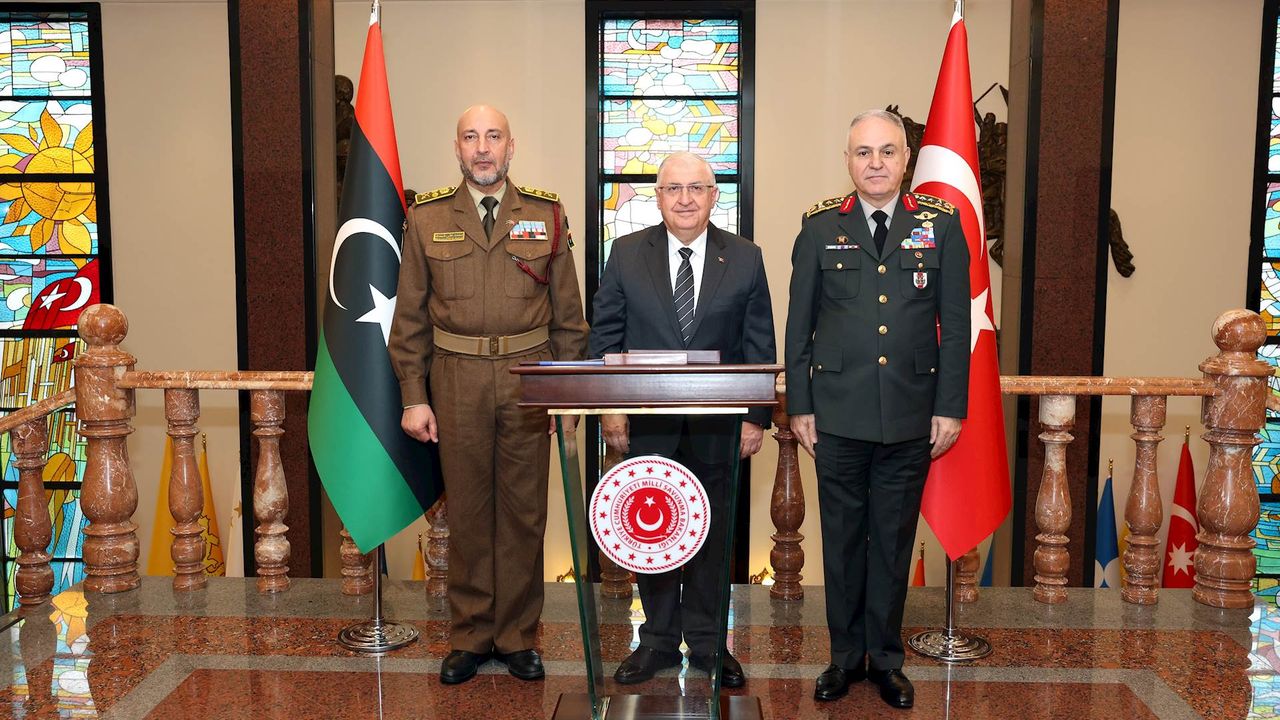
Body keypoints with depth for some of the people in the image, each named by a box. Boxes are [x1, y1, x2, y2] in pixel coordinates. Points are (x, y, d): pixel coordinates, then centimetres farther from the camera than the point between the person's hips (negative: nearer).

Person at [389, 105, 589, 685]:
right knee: (466, 512, 8)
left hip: (529, 381, 0)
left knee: (524, 512, 7)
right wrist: (413, 396, -1)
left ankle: (517, 637, 21)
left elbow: (568, 313, 6)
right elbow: (411, 317, 5)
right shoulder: (426, 218, 5)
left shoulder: (546, 216, 5)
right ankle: (469, 638, 22)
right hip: (457, 382, 0)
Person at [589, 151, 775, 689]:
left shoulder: (745, 258, 1)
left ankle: (706, 642, 26)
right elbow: (605, 335, 2)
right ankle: (659, 640, 25)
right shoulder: (627, 253, 1)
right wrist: (610, 407, -4)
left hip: (716, 426, 0)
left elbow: (759, 345, 1)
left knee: (711, 533, 10)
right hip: (646, 423, 1)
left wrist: (757, 417, -3)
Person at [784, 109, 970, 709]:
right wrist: (799, 405, 1)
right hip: (839, 413, 0)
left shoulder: (941, 225, 4)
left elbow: (955, 324, 3)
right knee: (842, 537, 9)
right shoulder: (820, 227, 3)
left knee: (894, 540, 10)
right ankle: (846, 655, 25)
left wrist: (950, 407, -1)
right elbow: (799, 325, 4)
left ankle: (885, 658, 25)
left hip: (911, 416, 0)